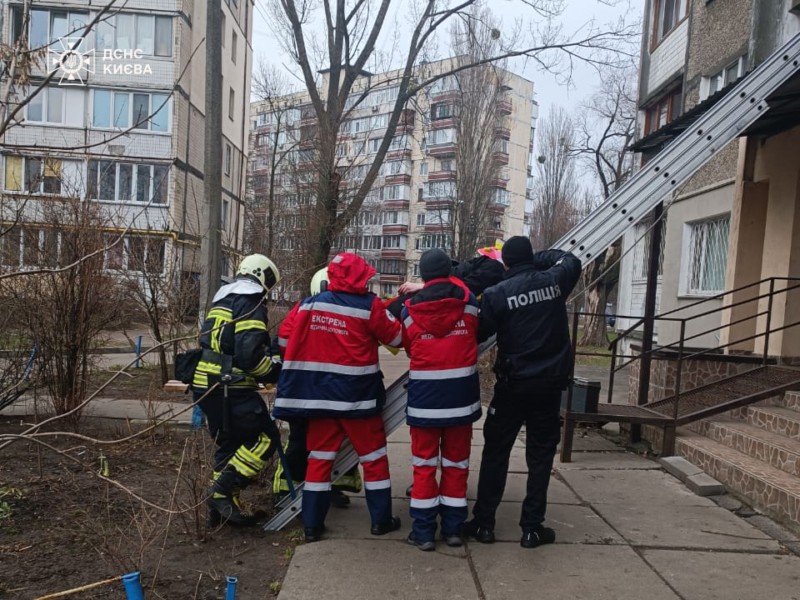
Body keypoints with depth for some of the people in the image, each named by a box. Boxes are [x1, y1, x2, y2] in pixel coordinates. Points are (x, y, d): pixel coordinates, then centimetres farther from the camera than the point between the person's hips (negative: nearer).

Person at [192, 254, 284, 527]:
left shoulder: (223, 300, 20)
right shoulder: (251, 301, -10)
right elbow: (250, 353, -21)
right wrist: (276, 371, -5)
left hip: (205, 382, 10)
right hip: (230, 389, -10)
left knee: (229, 444, 18)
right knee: (265, 437, -3)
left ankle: (221, 507, 23)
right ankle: (222, 491, -7)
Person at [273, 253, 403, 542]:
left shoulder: (308, 304, 2)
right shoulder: (369, 306, -10)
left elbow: (285, 339, 6)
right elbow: (397, 337, -2)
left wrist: (307, 365, 21)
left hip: (319, 394, 4)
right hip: (358, 396, -3)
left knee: (319, 458, 13)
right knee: (373, 457, 12)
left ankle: (312, 525, 16)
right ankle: (381, 520, 21)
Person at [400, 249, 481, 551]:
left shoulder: (410, 309, -4)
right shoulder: (467, 301, -3)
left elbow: (408, 348, 8)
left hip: (424, 396, -1)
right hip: (460, 395, 1)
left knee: (424, 463, 10)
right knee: (456, 462, 13)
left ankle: (423, 532, 13)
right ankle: (453, 528, 21)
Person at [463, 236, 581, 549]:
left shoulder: (496, 294, -11)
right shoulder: (554, 281, -2)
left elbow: (479, 334, -3)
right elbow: (571, 260, 20)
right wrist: (535, 258, 16)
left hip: (513, 384, -2)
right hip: (550, 383, 2)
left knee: (495, 453, 11)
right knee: (541, 455, 11)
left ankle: (483, 523, 16)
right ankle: (532, 527, 16)